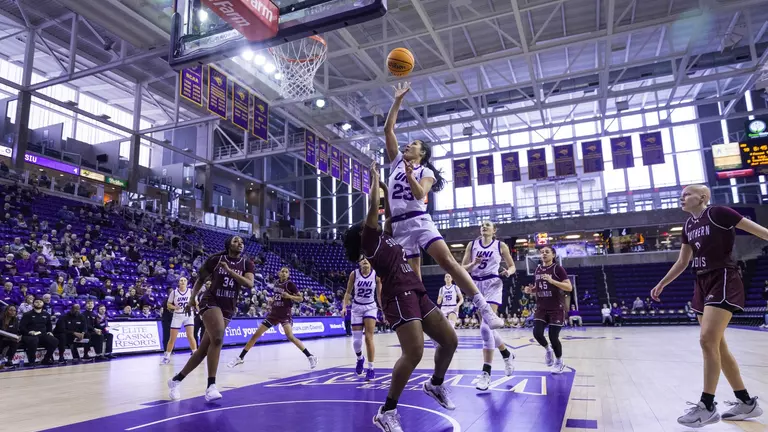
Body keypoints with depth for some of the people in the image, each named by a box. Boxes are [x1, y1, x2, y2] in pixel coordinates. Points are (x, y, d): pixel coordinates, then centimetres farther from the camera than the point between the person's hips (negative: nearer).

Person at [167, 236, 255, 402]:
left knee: (204, 348, 6)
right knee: (217, 338, -27)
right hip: (210, 301, -4)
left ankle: (176, 380, 22)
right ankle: (211, 386, -21)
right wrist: (192, 298, 8)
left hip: (228, 308, 4)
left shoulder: (247, 264, 2)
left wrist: (229, 271, -19)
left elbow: (250, 284, -14)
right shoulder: (216, 259, -3)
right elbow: (201, 278, 11)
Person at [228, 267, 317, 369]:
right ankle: (240, 358, 17)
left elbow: (300, 298, -9)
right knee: (256, 335, 4)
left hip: (285, 314, -6)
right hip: (274, 313, 6)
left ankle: (310, 357, -16)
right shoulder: (276, 283, 8)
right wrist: (272, 300, 6)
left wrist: (289, 296, -24)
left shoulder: (290, 284, -9)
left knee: (290, 337, -24)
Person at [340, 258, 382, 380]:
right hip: (356, 308, 1)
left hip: (370, 307, -1)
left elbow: (379, 295, 2)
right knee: (356, 340, 1)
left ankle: (370, 369, 0)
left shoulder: (376, 275, -7)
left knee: (369, 338, -10)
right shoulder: (354, 274, -8)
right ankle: (360, 359, 34)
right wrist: (344, 307, -11)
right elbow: (348, 292, 1)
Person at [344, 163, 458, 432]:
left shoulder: (385, 237, 23)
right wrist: (374, 179, 7)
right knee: (414, 353, -20)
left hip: (417, 293, 9)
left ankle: (435, 385, 34)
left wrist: (385, 187, 30)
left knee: (449, 340, 9)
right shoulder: (369, 240, 1)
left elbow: (390, 213, 30)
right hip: (398, 296, -9)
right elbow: (373, 207, -4)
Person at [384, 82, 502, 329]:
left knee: (447, 261, -20)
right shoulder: (397, 161, 19)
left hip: (419, 221, -4)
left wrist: (410, 176, -28)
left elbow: (420, 194, -11)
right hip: (399, 225, 4)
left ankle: (484, 308, -21)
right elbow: (388, 129, 14)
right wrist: (398, 100, 13)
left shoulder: (425, 172, 8)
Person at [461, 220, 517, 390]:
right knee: (486, 327, 10)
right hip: (476, 286, 4)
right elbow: (463, 268, 7)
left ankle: (486, 373, -11)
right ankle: (507, 355, 37)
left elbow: (512, 266, 10)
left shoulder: (500, 245, 3)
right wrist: (473, 264, -14)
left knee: (486, 327, -17)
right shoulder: (472, 245, 8)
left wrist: (508, 272, -12)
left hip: (493, 285, -4)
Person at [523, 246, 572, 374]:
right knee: (537, 333, -10)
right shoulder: (538, 269, 9)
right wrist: (530, 290, -1)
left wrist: (552, 281, -26)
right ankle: (548, 349, 23)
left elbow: (569, 287, -16)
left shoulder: (558, 268, -9)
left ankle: (559, 362, 22)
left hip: (557, 308, -5)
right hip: (541, 308, 5)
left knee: (553, 336, -4)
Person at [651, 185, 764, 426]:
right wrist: (661, 284, 18)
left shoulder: (718, 213, -10)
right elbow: (682, 262, 19)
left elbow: (759, 231, -9)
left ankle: (707, 406, -6)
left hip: (724, 281, -8)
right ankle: (747, 403, 20)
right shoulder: (688, 226, 12)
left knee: (708, 340, -15)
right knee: (717, 345, 9)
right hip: (703, 284, 8)